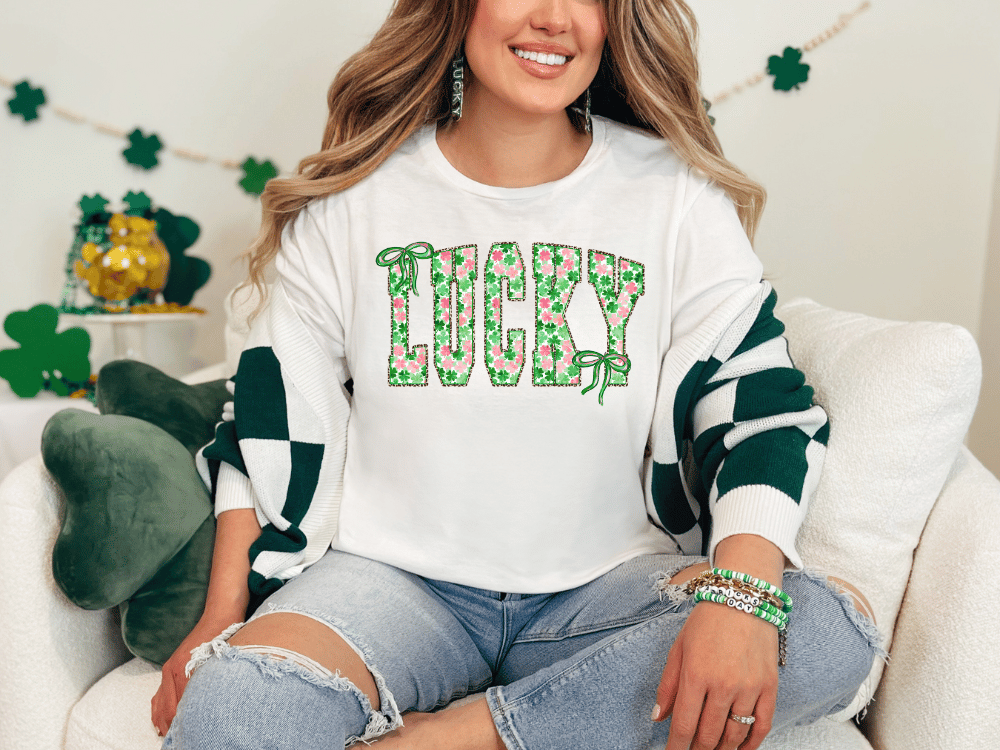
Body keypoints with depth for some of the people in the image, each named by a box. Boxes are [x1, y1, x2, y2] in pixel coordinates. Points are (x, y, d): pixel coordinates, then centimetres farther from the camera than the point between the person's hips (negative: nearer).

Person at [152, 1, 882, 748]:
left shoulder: (677, 197, -1)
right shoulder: (355, 194, 1)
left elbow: (762, 410, -5)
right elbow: (274, 418, 7)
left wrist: (740, 595, -23)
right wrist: (222, 616, 0)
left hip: (605, 586, 3)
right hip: (393, 576, -1)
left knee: (832, 631, -26)